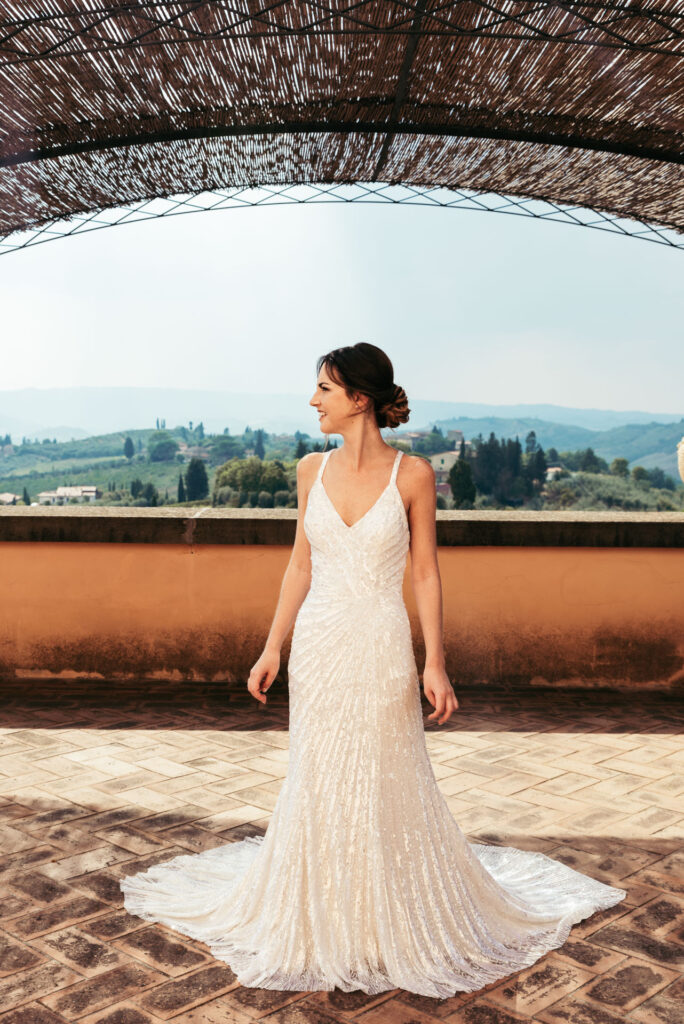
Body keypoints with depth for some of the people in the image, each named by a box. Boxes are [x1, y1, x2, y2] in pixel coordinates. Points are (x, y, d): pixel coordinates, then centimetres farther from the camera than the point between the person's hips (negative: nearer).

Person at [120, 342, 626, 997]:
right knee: (317, 785, 12)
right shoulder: (312, 469, 3)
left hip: (381, 647, -3)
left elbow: (425, 573, -4)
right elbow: (300, 564, 8)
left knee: (389, 786, 7)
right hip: (319, 646, 3)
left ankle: (395, 926, 29)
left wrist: (434, 662, -8)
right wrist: (272, 648, 7)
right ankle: (321, 924, 31)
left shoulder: (412, 474, -7)